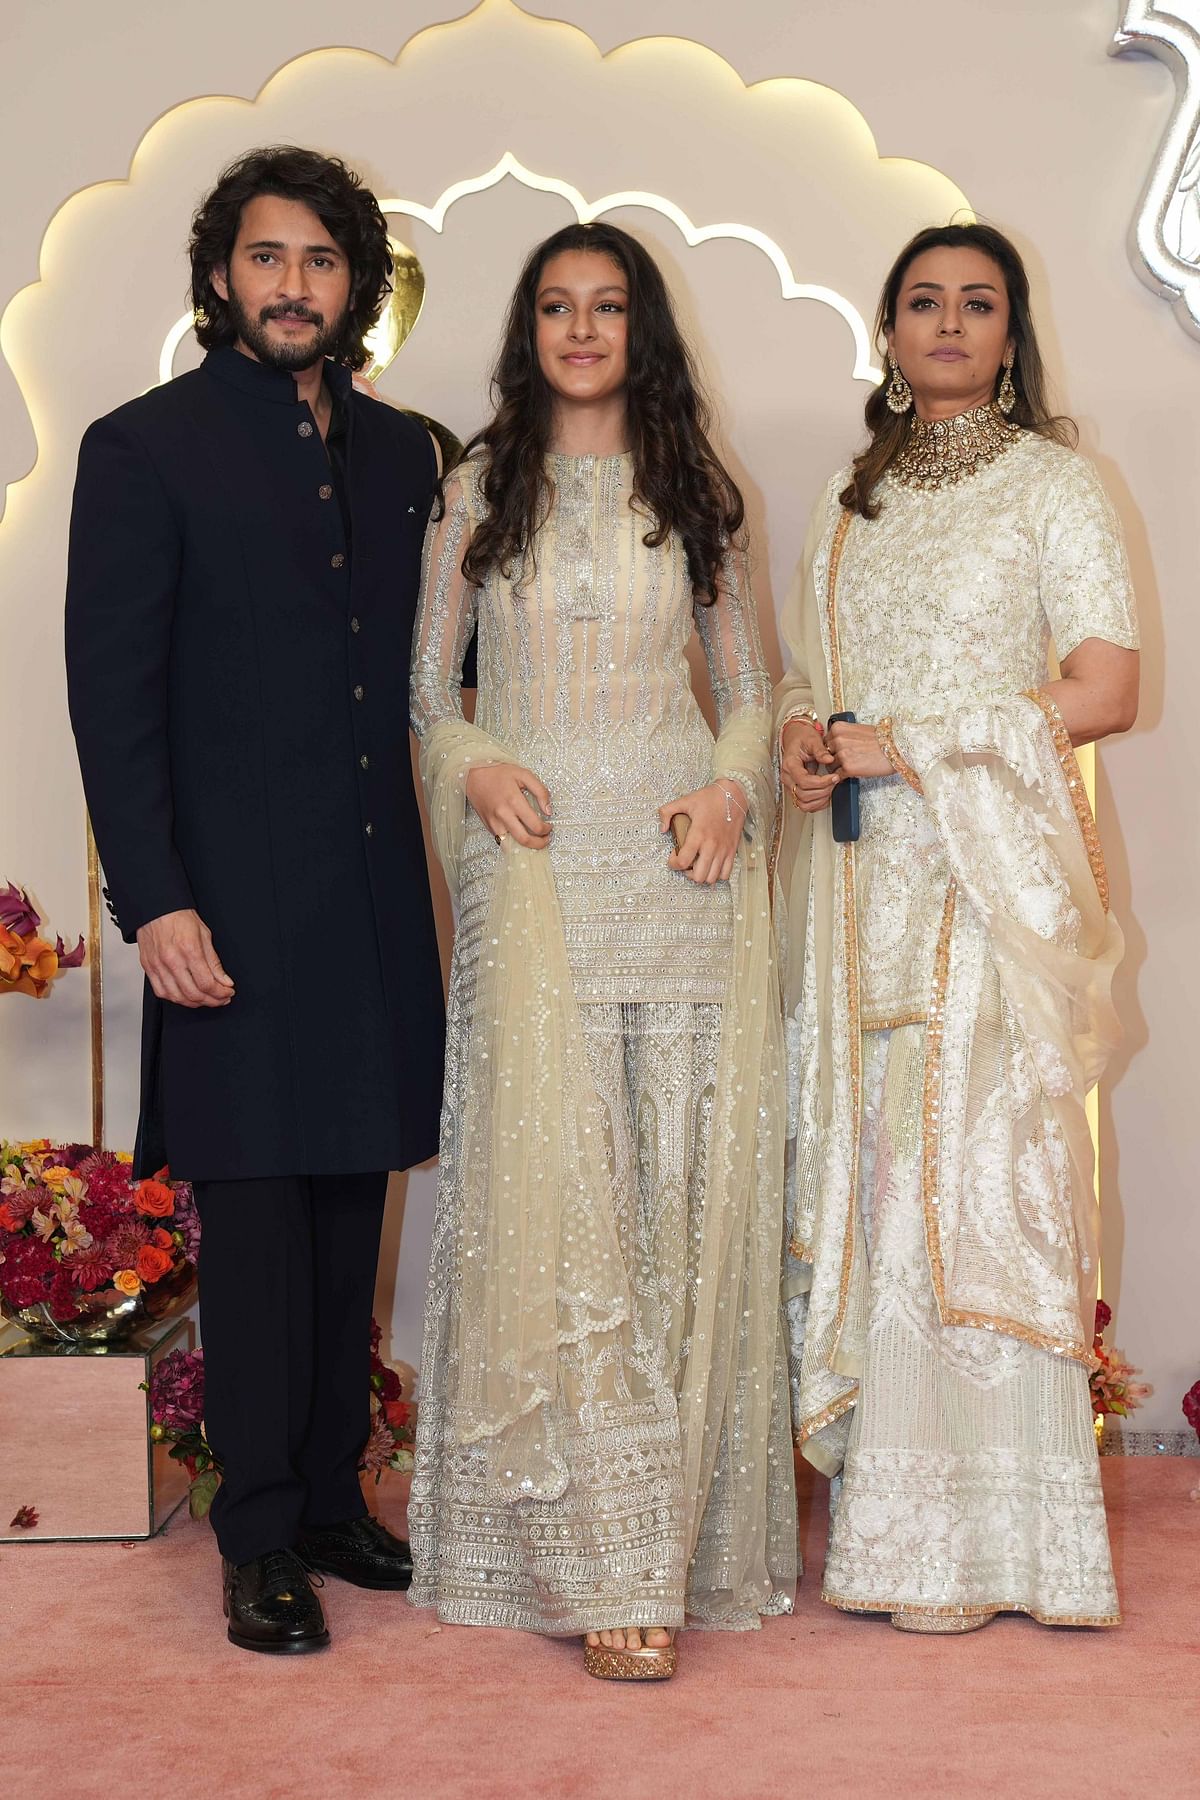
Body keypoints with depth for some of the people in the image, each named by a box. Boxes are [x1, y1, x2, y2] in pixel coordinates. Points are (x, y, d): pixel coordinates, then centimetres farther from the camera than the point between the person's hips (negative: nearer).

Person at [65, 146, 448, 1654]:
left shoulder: (400, 455, 14)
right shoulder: (146, 448, -1)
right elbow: (111, 695, -6)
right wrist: (153, 902, -13)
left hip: (376, 903, 5)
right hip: (234, 907, -5)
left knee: (351, 1211, 11)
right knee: (255, 1220, 0)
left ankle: (332, 1499, 23)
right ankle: (261, 1541, 12)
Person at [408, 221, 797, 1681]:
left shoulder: (696, 492, 14)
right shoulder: (479, 489, 11)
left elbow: (747, 686, 15)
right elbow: (425, 676, 13)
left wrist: (732, 789, -5)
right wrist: (474, 766, -7)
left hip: (679, 854, 1)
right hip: (533, 855, -1)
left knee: (686, 1179, -1)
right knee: (553, 1186, -7)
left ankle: (685, 1524, 11)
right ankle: (607, 1559, -2)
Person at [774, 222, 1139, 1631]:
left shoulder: (1051, 482, 2)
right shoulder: (849, 497, 18)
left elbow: (1105, 690, -7)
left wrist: (909, 744, -12)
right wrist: (804, 737, -2)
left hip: (990, 864, -4)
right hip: (862, 872, 5)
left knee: (978, 1169, -7)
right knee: (868, 1172, 2)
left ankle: (977, 1537, 1)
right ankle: (882, 1501, 10)